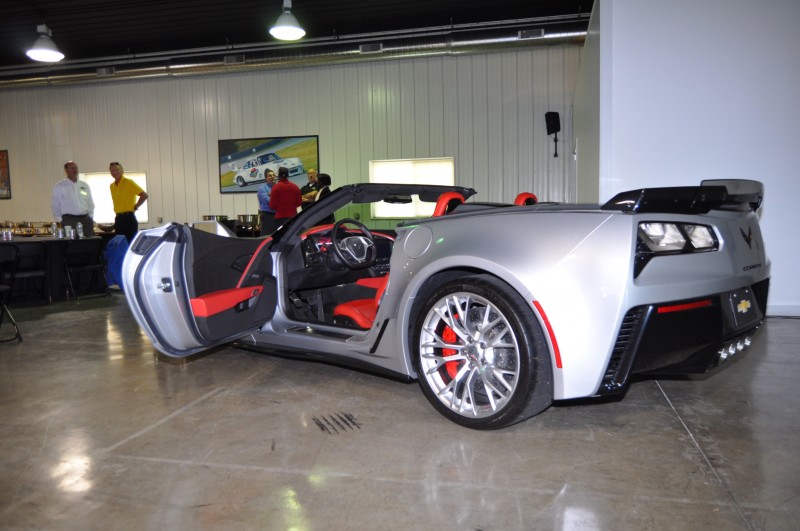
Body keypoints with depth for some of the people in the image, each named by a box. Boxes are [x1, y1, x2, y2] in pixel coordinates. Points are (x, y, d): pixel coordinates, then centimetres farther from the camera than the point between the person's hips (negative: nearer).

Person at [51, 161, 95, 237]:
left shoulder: (85, 186, 13)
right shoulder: (59, 187, 3)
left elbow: (91, 204, 18)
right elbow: (55, 206, 6)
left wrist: (90, 218, 10)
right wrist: (60, 221, 1)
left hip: (85, 219, 3)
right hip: (69, 220, -3)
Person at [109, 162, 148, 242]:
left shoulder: (129, 182, -7)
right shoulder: (112, 186, 13)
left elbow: (144, 195, -12)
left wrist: (135, 207, -9)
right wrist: (118, 210, 15)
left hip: (129, 217, -7)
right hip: (118, 218, 7)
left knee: (130, 242, -8)